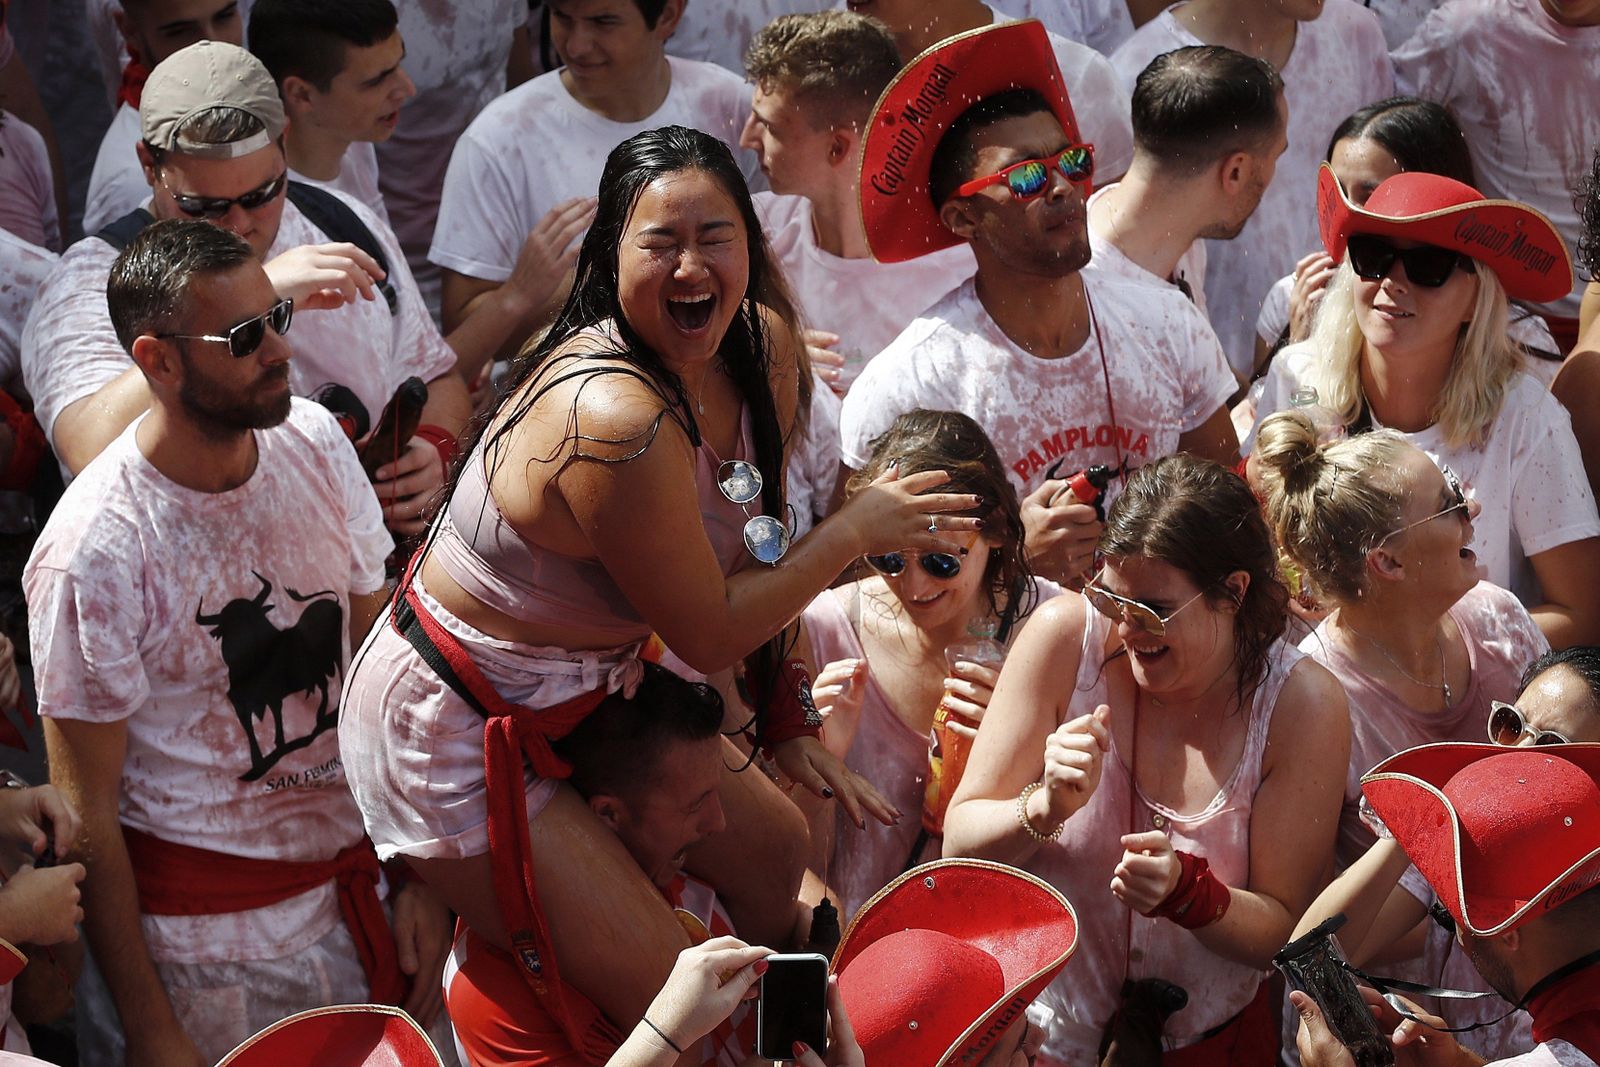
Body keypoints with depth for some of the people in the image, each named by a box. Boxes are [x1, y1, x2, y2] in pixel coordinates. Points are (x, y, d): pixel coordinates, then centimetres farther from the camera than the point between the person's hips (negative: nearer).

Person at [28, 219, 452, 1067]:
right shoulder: (93, 556, -19)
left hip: (347, 879, 5)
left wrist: (421, 873, 5)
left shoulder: (315, 445, -2)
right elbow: (86, 816, -13)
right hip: (207, 928, -5)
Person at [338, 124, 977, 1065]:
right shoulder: (619, 423, -34)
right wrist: (858, 531, -15)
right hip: (454, 735, -9)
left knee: (777, 853, 22)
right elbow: (709, 635, -22)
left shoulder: (763, 347, -6)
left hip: (590, 691, 9)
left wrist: (788, 727, 10)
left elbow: (755, 550, 9)